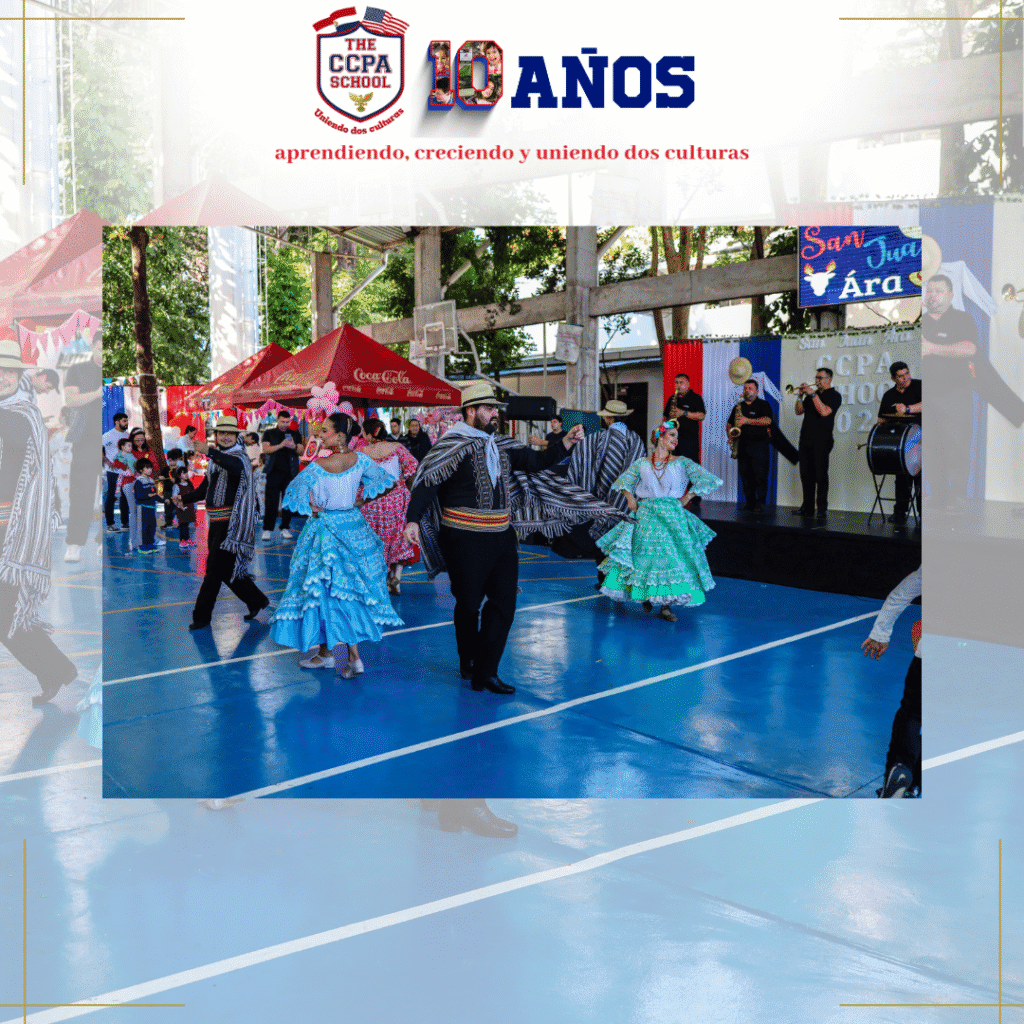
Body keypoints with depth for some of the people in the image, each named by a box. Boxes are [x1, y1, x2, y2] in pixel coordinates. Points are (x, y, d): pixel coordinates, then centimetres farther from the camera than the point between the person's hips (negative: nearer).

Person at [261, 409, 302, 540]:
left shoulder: (295, 434, 12)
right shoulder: (269, 434, 8)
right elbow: (265, 449, -5)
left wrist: (294, 447, -17)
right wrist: (281, 445, -19)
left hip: (290, 472, 2)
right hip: (274, 472, -2)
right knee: (271, 501, -4)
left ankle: (285, 528, 10)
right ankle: (267, 529, -1)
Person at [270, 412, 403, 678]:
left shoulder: (319, 466, -18)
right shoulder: (359, 460, -4)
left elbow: (294, 492, -22)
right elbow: (389, 482, 3)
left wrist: (310, 509, -6)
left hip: (325, 529, -5)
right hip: (353, 526, 5)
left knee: (323, 589, 7)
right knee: (351, 587, 11)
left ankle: (325, 652, 13)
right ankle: (353, 654, 9)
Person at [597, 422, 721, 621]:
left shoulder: (681, 462, 5)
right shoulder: (642, 464, 8)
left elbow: (708, 480, 1)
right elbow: (623, 481, 22)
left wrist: (686, 498, -1)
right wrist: (631, 499, 6)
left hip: (672, 515, -1)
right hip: (646, 515, 1)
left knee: (672, 555, -6)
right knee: (644, 554, 0)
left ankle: (666, 604, 2)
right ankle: (646, 595, 23)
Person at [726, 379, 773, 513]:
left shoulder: (763, 405, 3)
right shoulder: (738, 406, 19)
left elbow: (767, 420, -13)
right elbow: (729, 423, 22)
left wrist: (747, 420, -18)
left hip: (758, 445, -5)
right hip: (742, 445, 5)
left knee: (760, 475, -9)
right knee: (745, 475, 2)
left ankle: (760, 503, -7)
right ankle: (750, 502, 7)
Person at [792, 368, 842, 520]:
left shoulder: (834, 395, -1)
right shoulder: (812, 394, 20)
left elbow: (824, 411, -17)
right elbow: (798, 411, 16)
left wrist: (813, 395, -15)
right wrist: (800, 396, 1)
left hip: (822, 440, -6)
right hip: (806, 439, 7)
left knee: (821, 474, -7)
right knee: (806, 474, 6)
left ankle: (822, 508, -5)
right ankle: (807, 507, 11)